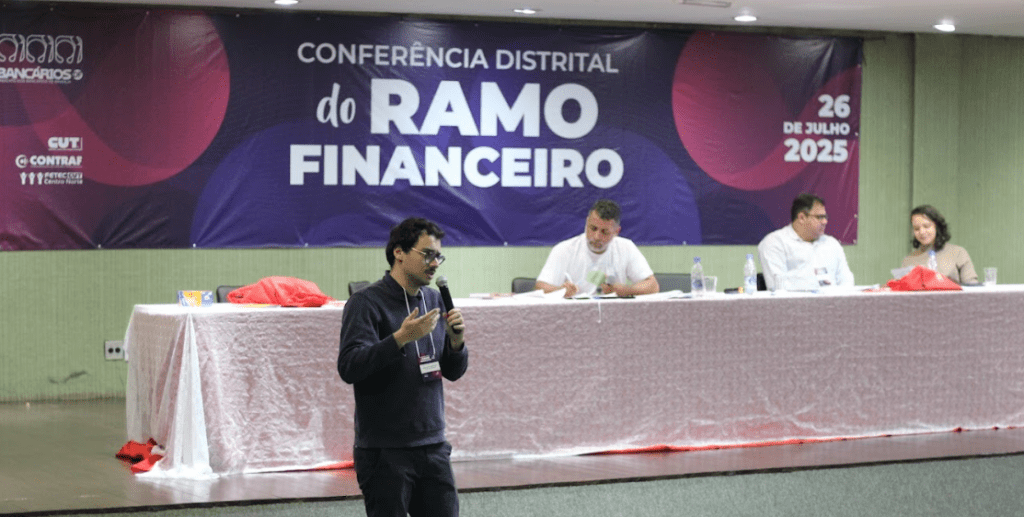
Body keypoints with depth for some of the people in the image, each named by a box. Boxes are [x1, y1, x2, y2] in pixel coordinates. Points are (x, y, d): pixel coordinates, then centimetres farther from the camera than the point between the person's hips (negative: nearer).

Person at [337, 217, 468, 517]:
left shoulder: (434, 300, 13)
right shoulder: (366, 303, -8)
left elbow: (453, 372, 16)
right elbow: (348, 367, -21)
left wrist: (456, 341, -4)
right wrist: (401, 338, -29)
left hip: (433, 447, 6)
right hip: (385, 452, -6)